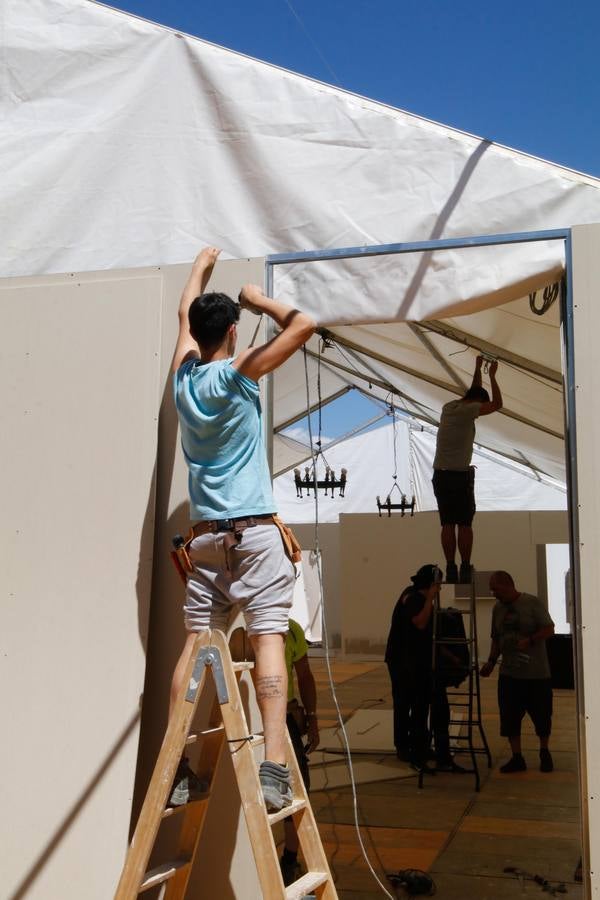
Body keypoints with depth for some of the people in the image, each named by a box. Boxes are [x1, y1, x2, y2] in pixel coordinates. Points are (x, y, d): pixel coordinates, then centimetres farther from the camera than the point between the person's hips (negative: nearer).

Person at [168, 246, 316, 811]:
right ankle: (274, 766, -19)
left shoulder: (183, 377, 11)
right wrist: (260, 301, 12)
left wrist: (202, 266, 46)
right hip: (253, 530, -5)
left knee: (195, 642, 5)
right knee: (267, 638, -11)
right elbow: (304, 326, -4)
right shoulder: (236, 373, -3)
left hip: (204, 532, 6)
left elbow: (185, 313, 31)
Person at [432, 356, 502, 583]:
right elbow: (497, 404, -3)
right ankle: (466, 570, 4)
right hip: (460, 475, -6)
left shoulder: (448, 407, 13)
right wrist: (492, 375, 6)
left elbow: (474, 392, 31)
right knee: (464, 524, 2)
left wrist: (477, 369, 34)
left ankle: (451, 570, 4)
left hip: (440, 475, 7)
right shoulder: (466, 410, -9)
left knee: (447, 524, 6)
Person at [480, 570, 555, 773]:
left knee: (542, 715, 7)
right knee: (510, 717, 3)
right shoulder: (498, 608, 8)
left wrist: (529, 640, -24)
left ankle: (545, 753, 29)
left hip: (536, 673, -4)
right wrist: (491, 661, 5)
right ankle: (517, 758, 15)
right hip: (509, 673, 4)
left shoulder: (532, 603, -9)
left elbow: (549, 629, -9)